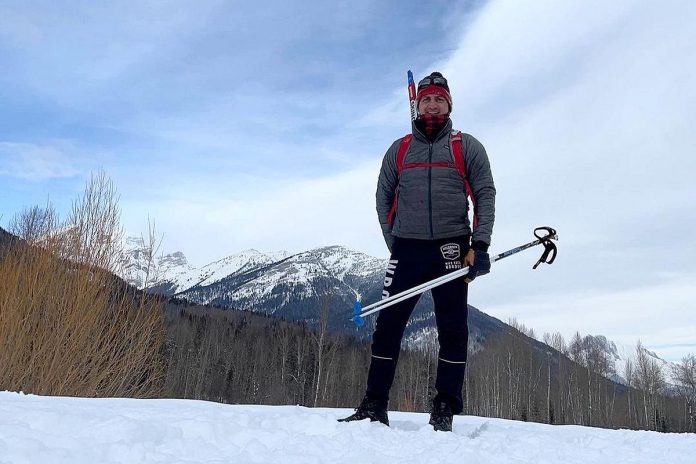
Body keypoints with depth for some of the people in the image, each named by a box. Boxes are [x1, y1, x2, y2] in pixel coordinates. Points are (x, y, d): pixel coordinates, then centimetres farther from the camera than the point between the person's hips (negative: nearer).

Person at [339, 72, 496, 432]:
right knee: (388, 325, 0)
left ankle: (444, 411, 8)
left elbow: (485, 196, 2)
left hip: (451, 249, -1)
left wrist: (479, 245, -9)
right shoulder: (399, 150, 14)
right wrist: (395, 245, 6)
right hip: (407, 250, 2)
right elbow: (383, 199, 16)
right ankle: (374, 405, 9)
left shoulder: (467, 147, 8)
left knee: (452, 330, -1)